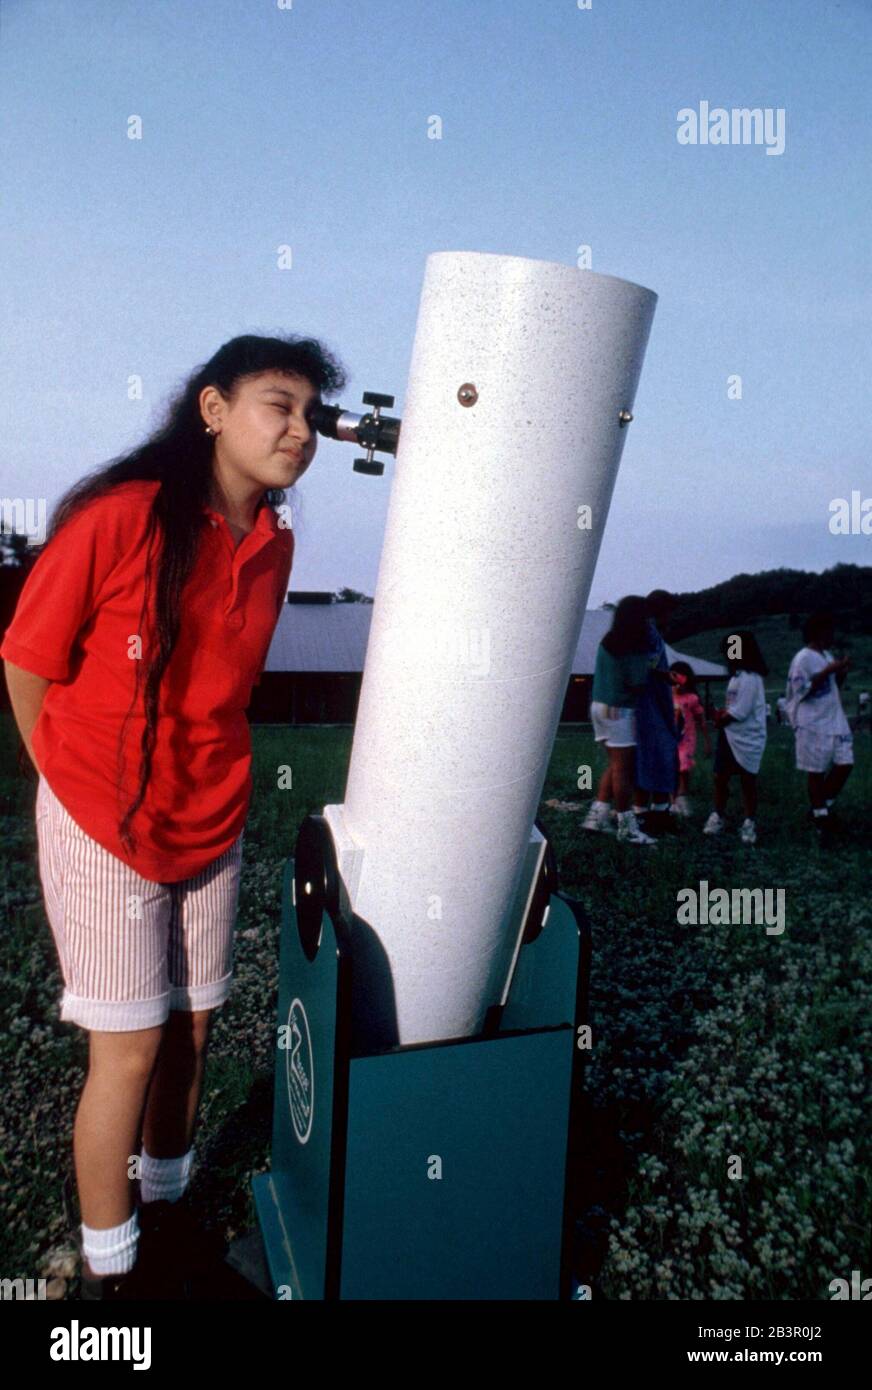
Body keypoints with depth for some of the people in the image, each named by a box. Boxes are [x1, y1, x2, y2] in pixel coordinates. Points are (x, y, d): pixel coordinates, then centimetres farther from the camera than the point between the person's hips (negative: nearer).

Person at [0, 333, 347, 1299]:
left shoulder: (275, 545, 0)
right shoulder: (117, 518, -19)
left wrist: (211, 784, 11)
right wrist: (81, 785, 2)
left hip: (212, 829, 6)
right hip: (103, 831, -5)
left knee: (189, 1034, 15)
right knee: (129, 1050, 3)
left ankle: (165, 1210, 39)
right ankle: (107, 1267, 25)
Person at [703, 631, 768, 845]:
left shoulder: (750, 679, -19)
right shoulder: (737, 676, 12)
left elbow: (739, 712, -23)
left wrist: (720, 719, -8)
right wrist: (722, 714, -2)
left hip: (747, 740, -8)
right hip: (729, 737, 8)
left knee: (747, 781, 3)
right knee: (720, 777, 10)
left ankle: (749, 823, 15)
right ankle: (718, 817, 23)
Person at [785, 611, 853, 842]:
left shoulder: (828, 656, 13)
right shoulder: (803, 658, -13)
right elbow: (803, 691, -19)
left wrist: (841, 674, 1)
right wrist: (828, 671, -21)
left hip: (836, 722, 8)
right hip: (814, 725, -8)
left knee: (845, 764, 3)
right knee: (816, 772, 2)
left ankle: (822, 807, 17)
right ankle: (820, 816, 13)